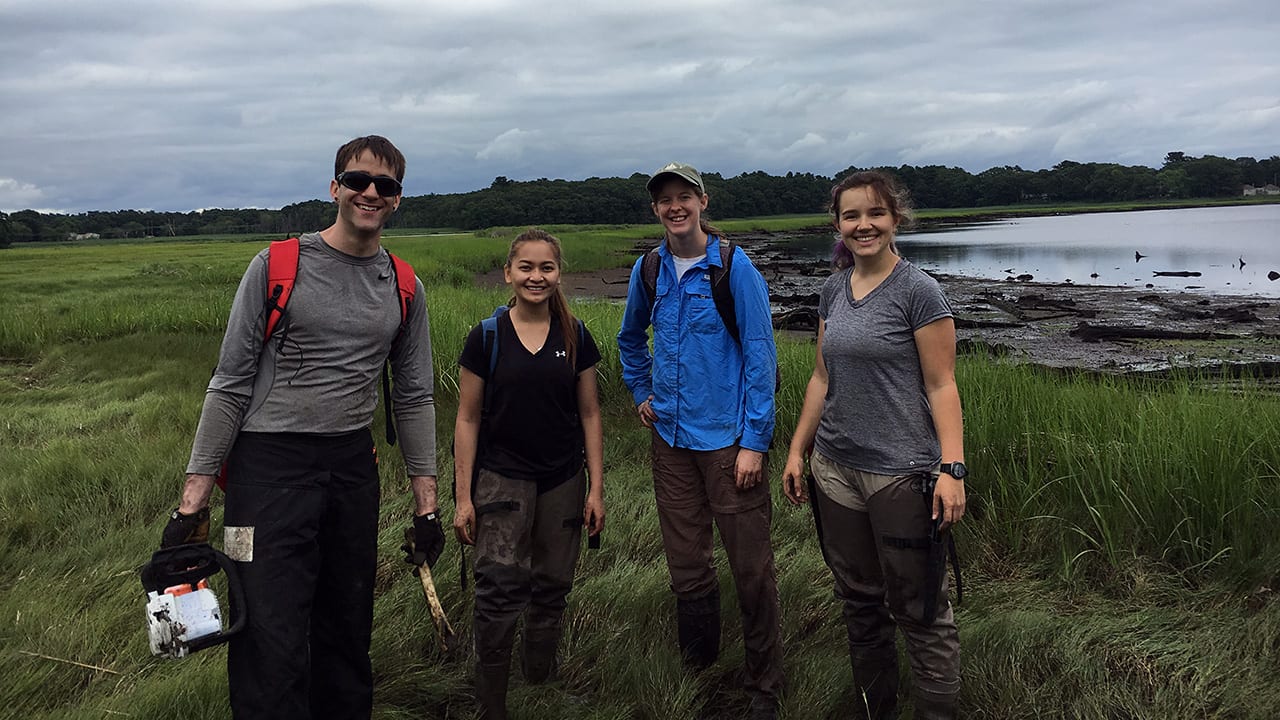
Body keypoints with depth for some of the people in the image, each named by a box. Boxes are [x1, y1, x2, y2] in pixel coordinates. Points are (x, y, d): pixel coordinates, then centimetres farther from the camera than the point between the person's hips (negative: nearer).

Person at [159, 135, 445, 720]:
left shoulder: (405, 289, 8)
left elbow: (414, 397, 12)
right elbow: (230, 384, -3)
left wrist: (426, 502, 9)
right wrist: (194, 498, -6)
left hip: (354, 466, 4)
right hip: (270, 463, -4)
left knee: (348, 629, 14)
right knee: (273, 641, -7)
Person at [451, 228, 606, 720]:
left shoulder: (575, 337, 3)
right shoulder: (486, 337, -3)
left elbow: (589, 415, 7)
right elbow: (468, 419, 0)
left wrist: (596, 488, 4)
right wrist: (463, 497, -3)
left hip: (564, 482, 3)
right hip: (502, 480, -2)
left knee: (552, 587, 10)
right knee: (501, 588, -12)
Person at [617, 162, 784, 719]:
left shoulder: (734, 267, -8)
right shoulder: (648, 270, 7)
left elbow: (760, 355, -9)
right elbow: (631, 337, 26)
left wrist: (754, 441, -13)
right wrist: (642, 393, 16)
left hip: (728, 438, -4)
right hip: (671, 438, 5)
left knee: (751, 568, -2)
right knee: (686, 565, 13)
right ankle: (697, 673, 32)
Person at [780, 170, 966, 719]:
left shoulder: (918, 291, -7)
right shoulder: (834, 290, 9)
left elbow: (941, 385, -10)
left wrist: (952, 468, -18)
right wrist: (797, 450, 12)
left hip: (902, 474, -6)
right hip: (835, 469, 6)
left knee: (918, 610, 1)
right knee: (859, 602, 17)